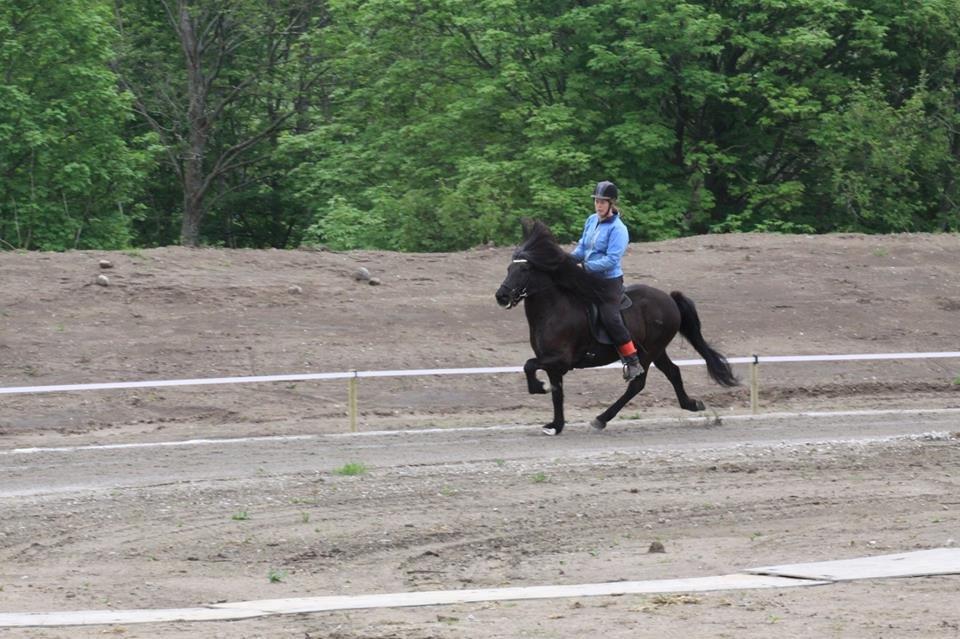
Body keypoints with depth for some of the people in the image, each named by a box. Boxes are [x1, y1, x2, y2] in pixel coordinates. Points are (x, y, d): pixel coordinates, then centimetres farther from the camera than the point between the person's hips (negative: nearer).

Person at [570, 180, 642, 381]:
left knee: (610, 318, -20)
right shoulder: (591, 221, 7)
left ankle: (633, 362, -14)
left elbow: (611, 260, -22)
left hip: (609, 281, -9)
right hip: (589, 280, 9)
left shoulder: (617, 229, -16)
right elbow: (582, 247, 15)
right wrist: (571, 258, -5)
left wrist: (587, 265, -27)